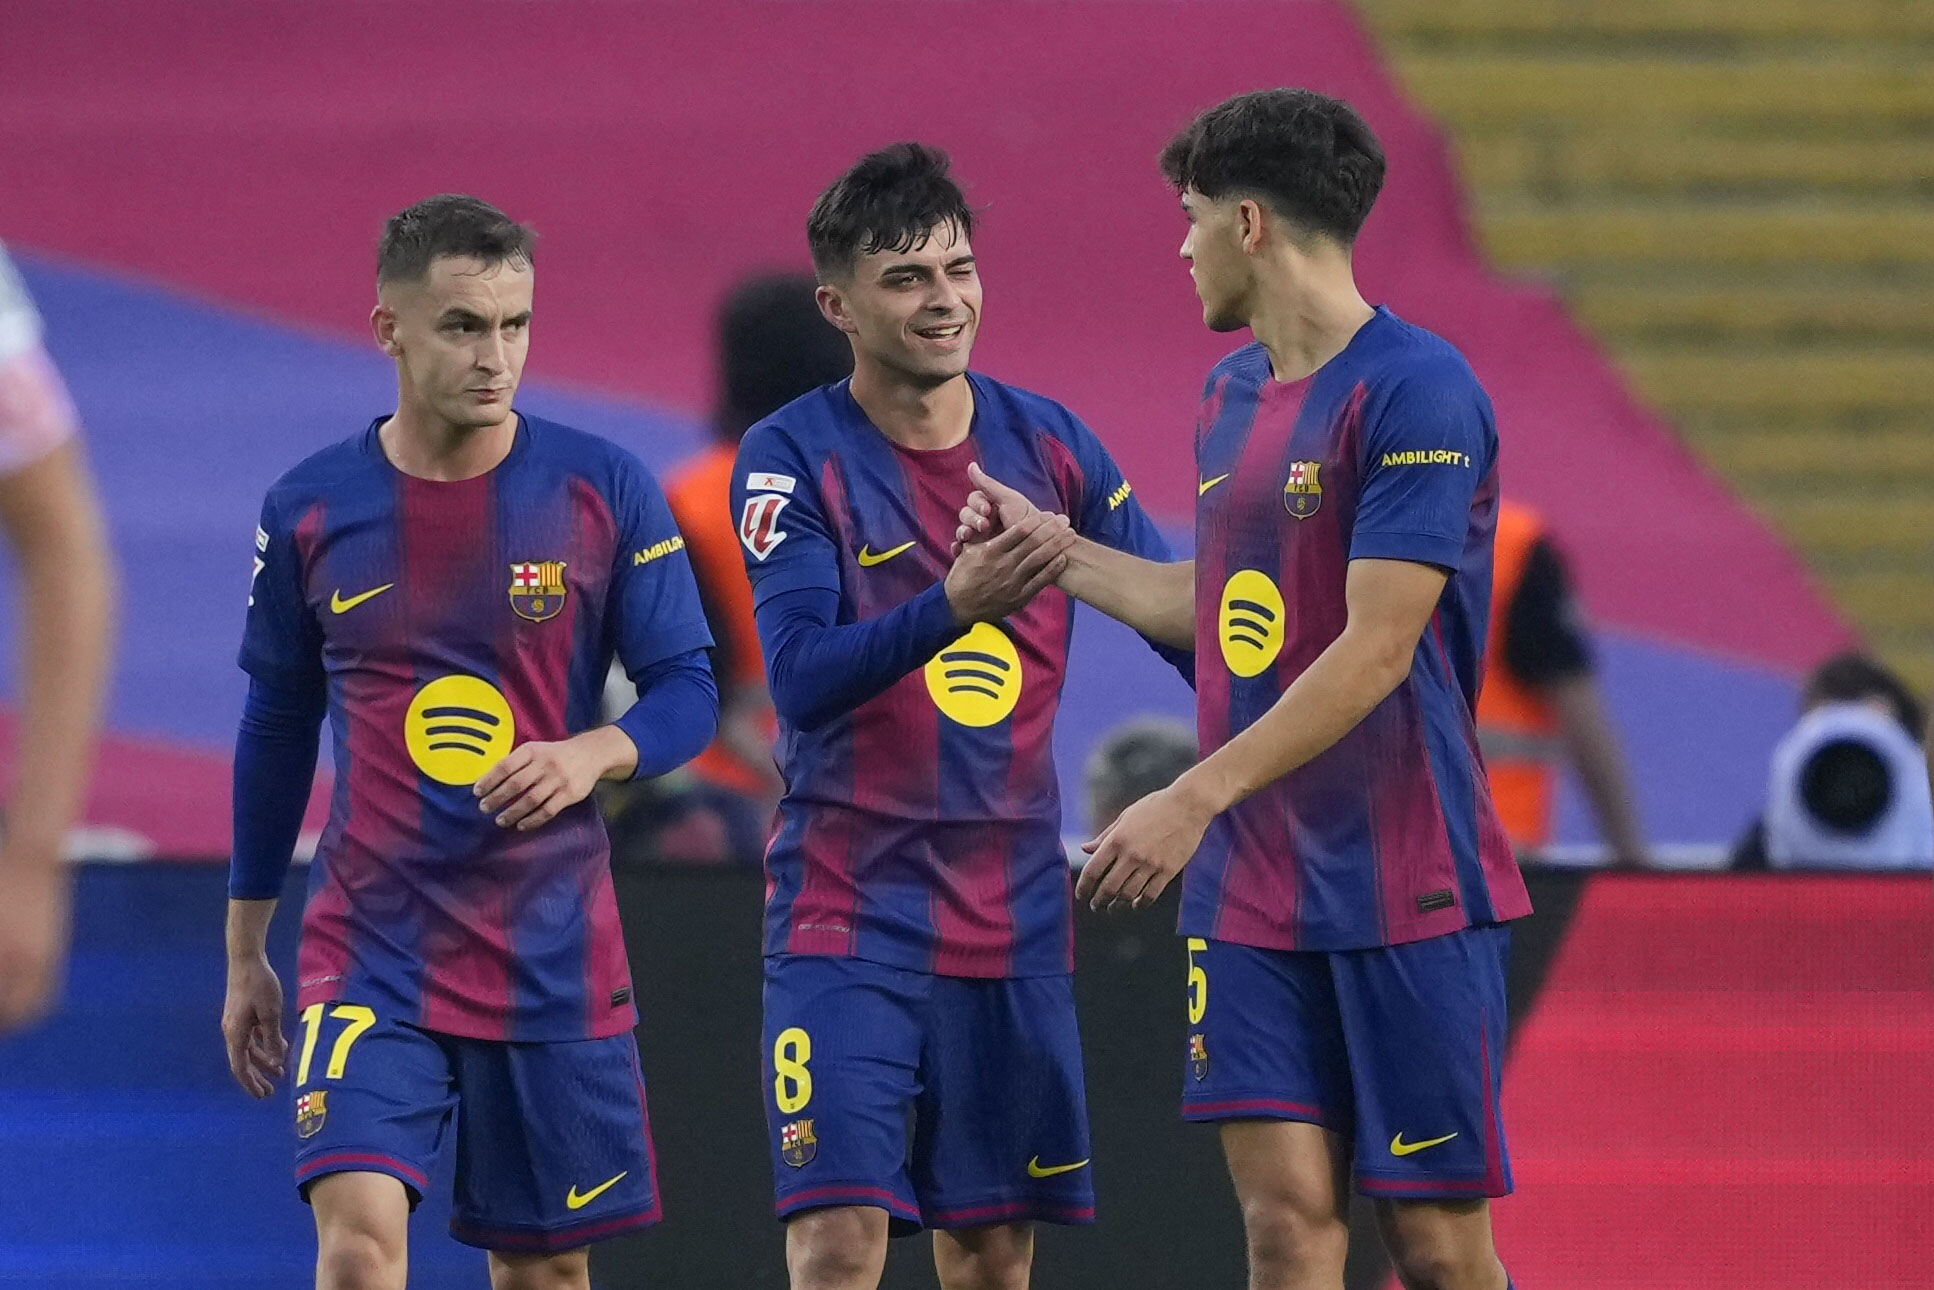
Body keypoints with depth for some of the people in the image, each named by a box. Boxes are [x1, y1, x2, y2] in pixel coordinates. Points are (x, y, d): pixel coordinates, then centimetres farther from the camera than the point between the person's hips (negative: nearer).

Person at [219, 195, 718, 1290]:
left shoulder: (605, 490, -3)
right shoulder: (311, 512, 0)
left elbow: (689, 695, 0)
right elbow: (277, 731, 11)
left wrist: (592, 753, -23)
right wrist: (245, 952, 14)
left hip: (555, 954, 1)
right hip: (371, 946, 0)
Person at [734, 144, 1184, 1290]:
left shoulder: (1046, 441, 7)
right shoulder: (794, 458, -7)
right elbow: (800, 676, -19)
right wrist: (954, 607, -34)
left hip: (1015, 916, 4)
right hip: (849, 910, -4)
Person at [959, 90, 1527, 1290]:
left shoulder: (1416, 392, -14)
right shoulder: (1232, 396, 13)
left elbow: (1374, 650, -20)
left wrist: (1196, 799, -22)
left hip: (1406, 888, -7)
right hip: (1253, 889, 7)